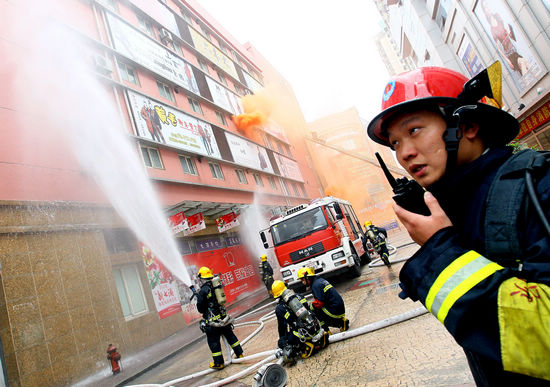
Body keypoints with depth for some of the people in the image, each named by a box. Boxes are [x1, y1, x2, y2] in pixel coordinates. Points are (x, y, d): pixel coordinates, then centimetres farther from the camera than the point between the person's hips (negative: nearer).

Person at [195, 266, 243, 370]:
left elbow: (200, 308, -8)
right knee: (230, 335, 19)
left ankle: (218, 363, 17)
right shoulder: (218, 285, 4)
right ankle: (239, 354, 27)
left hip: (212, 320, -6)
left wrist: (204, 312, 14)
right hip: (223, 317, 6)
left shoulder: (203, 290, -14)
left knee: (213, 342, 8)